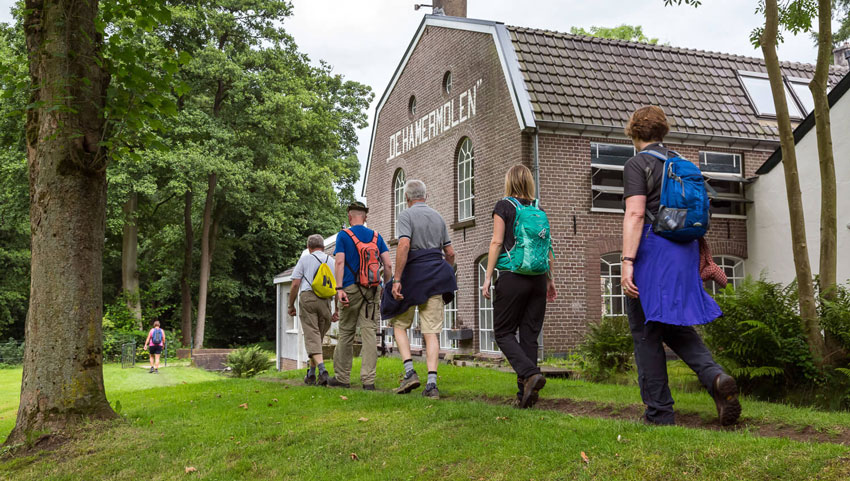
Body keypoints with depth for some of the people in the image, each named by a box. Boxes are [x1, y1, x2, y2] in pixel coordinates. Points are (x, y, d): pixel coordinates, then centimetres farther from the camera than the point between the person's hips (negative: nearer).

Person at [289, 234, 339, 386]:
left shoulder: (305, 259, 10)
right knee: (318, 338, 13)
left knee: (312, 337, -8)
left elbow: (295, 284, 2)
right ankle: (311, 374, 19)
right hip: (325, 301, 3)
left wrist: (291, 305, 11)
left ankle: (322, 370, -25)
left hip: (307, 297, -3)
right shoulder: (332, 261, 18)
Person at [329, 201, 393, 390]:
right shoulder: (376, 236, 10)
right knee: (370, 332, 0)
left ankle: (342, 377, 15)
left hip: (351, 289, -2)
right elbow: (388, 264, 4)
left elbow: (339, 262, -11)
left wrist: (339, 289, -14)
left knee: (346, 332, 7)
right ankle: (368, 380, -4)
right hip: (372, 290, 3)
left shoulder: (343, 235, 0)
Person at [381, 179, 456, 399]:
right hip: (435, 278, 4)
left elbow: (404, 245, -19)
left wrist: (396, 280, -19)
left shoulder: (406, 215, -4)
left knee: (400, 324, 12)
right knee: (432, 331, 1)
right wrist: (445, 276, 29)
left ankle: (410, 371, -4)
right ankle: (431, 383, -7)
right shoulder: (438, 217, 14)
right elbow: (450, 252, 14)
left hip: (413, 274, -4)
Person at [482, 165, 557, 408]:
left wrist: (488, 276, -4)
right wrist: (551, 280, 18)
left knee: (503, 332, 5)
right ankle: (525, 393, 6)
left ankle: (530, 373, -17)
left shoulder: (504, 206, -2)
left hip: (512, 277, -4)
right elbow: (548, 248, 11)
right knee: (530, 335, 7)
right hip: (538, 278, 5)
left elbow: (497, 242, -7)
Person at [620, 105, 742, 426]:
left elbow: (635, 213, -17)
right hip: (683, 251, 7)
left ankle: (659, 411, 3)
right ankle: (715, 376, -10)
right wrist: (701, 256, 27)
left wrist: (627, 262, -21)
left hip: (650, 249, -7)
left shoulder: (637, 164, -5)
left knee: (646, 332, 1)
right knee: (676, 325, 16)